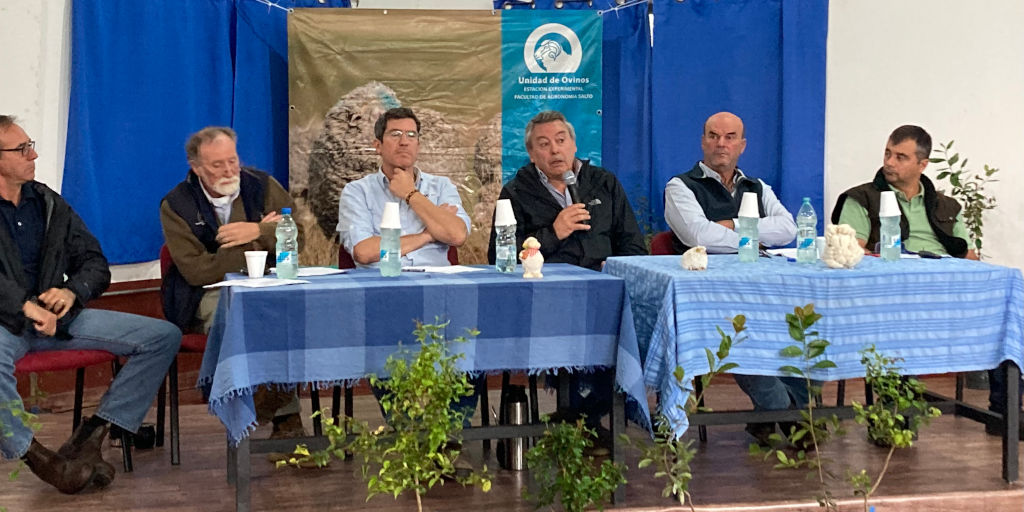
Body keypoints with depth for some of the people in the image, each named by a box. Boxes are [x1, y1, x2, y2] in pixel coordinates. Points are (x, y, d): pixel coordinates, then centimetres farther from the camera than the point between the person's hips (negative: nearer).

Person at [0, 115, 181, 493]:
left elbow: (95, 263, 13)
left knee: (164, 336, -9)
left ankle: (89, 437, -13)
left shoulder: (48, 203, 14)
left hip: (57, 316, 6)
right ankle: (37, 457, -24)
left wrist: (72, 292, -8)